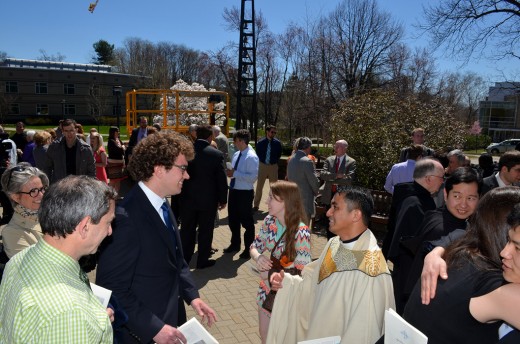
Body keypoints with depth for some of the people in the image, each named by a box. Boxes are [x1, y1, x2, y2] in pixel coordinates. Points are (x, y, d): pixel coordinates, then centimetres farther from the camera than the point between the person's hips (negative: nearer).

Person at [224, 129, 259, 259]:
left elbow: (253, 177, -26)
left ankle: (249, 249, 25)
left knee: (246, 221, 8)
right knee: (232, 219, 20)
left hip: (244, 193, -8)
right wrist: (230, 172, -4)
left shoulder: (251, 157, -18)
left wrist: (235, 174, -26)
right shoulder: (236, 154, 7)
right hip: (233, 191, 8)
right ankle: (235, 244, 40)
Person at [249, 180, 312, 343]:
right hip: (267, 290, 5)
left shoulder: (301, 233, -27)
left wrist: (271, 274, -20)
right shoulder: (269, 221, -9)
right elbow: (254, 247, 2)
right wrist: (258, 257, -20)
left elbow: (302, 273, -23)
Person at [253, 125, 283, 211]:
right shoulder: (260, 143, -5)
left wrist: (275, 161, 5)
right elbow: (258, 153, 10)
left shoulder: (277, 143, -4)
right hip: (262, 165, 0)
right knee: (259, 186, 6)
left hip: (273, 166, 0)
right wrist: (262, 160, 5)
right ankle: (256, 205, 15)